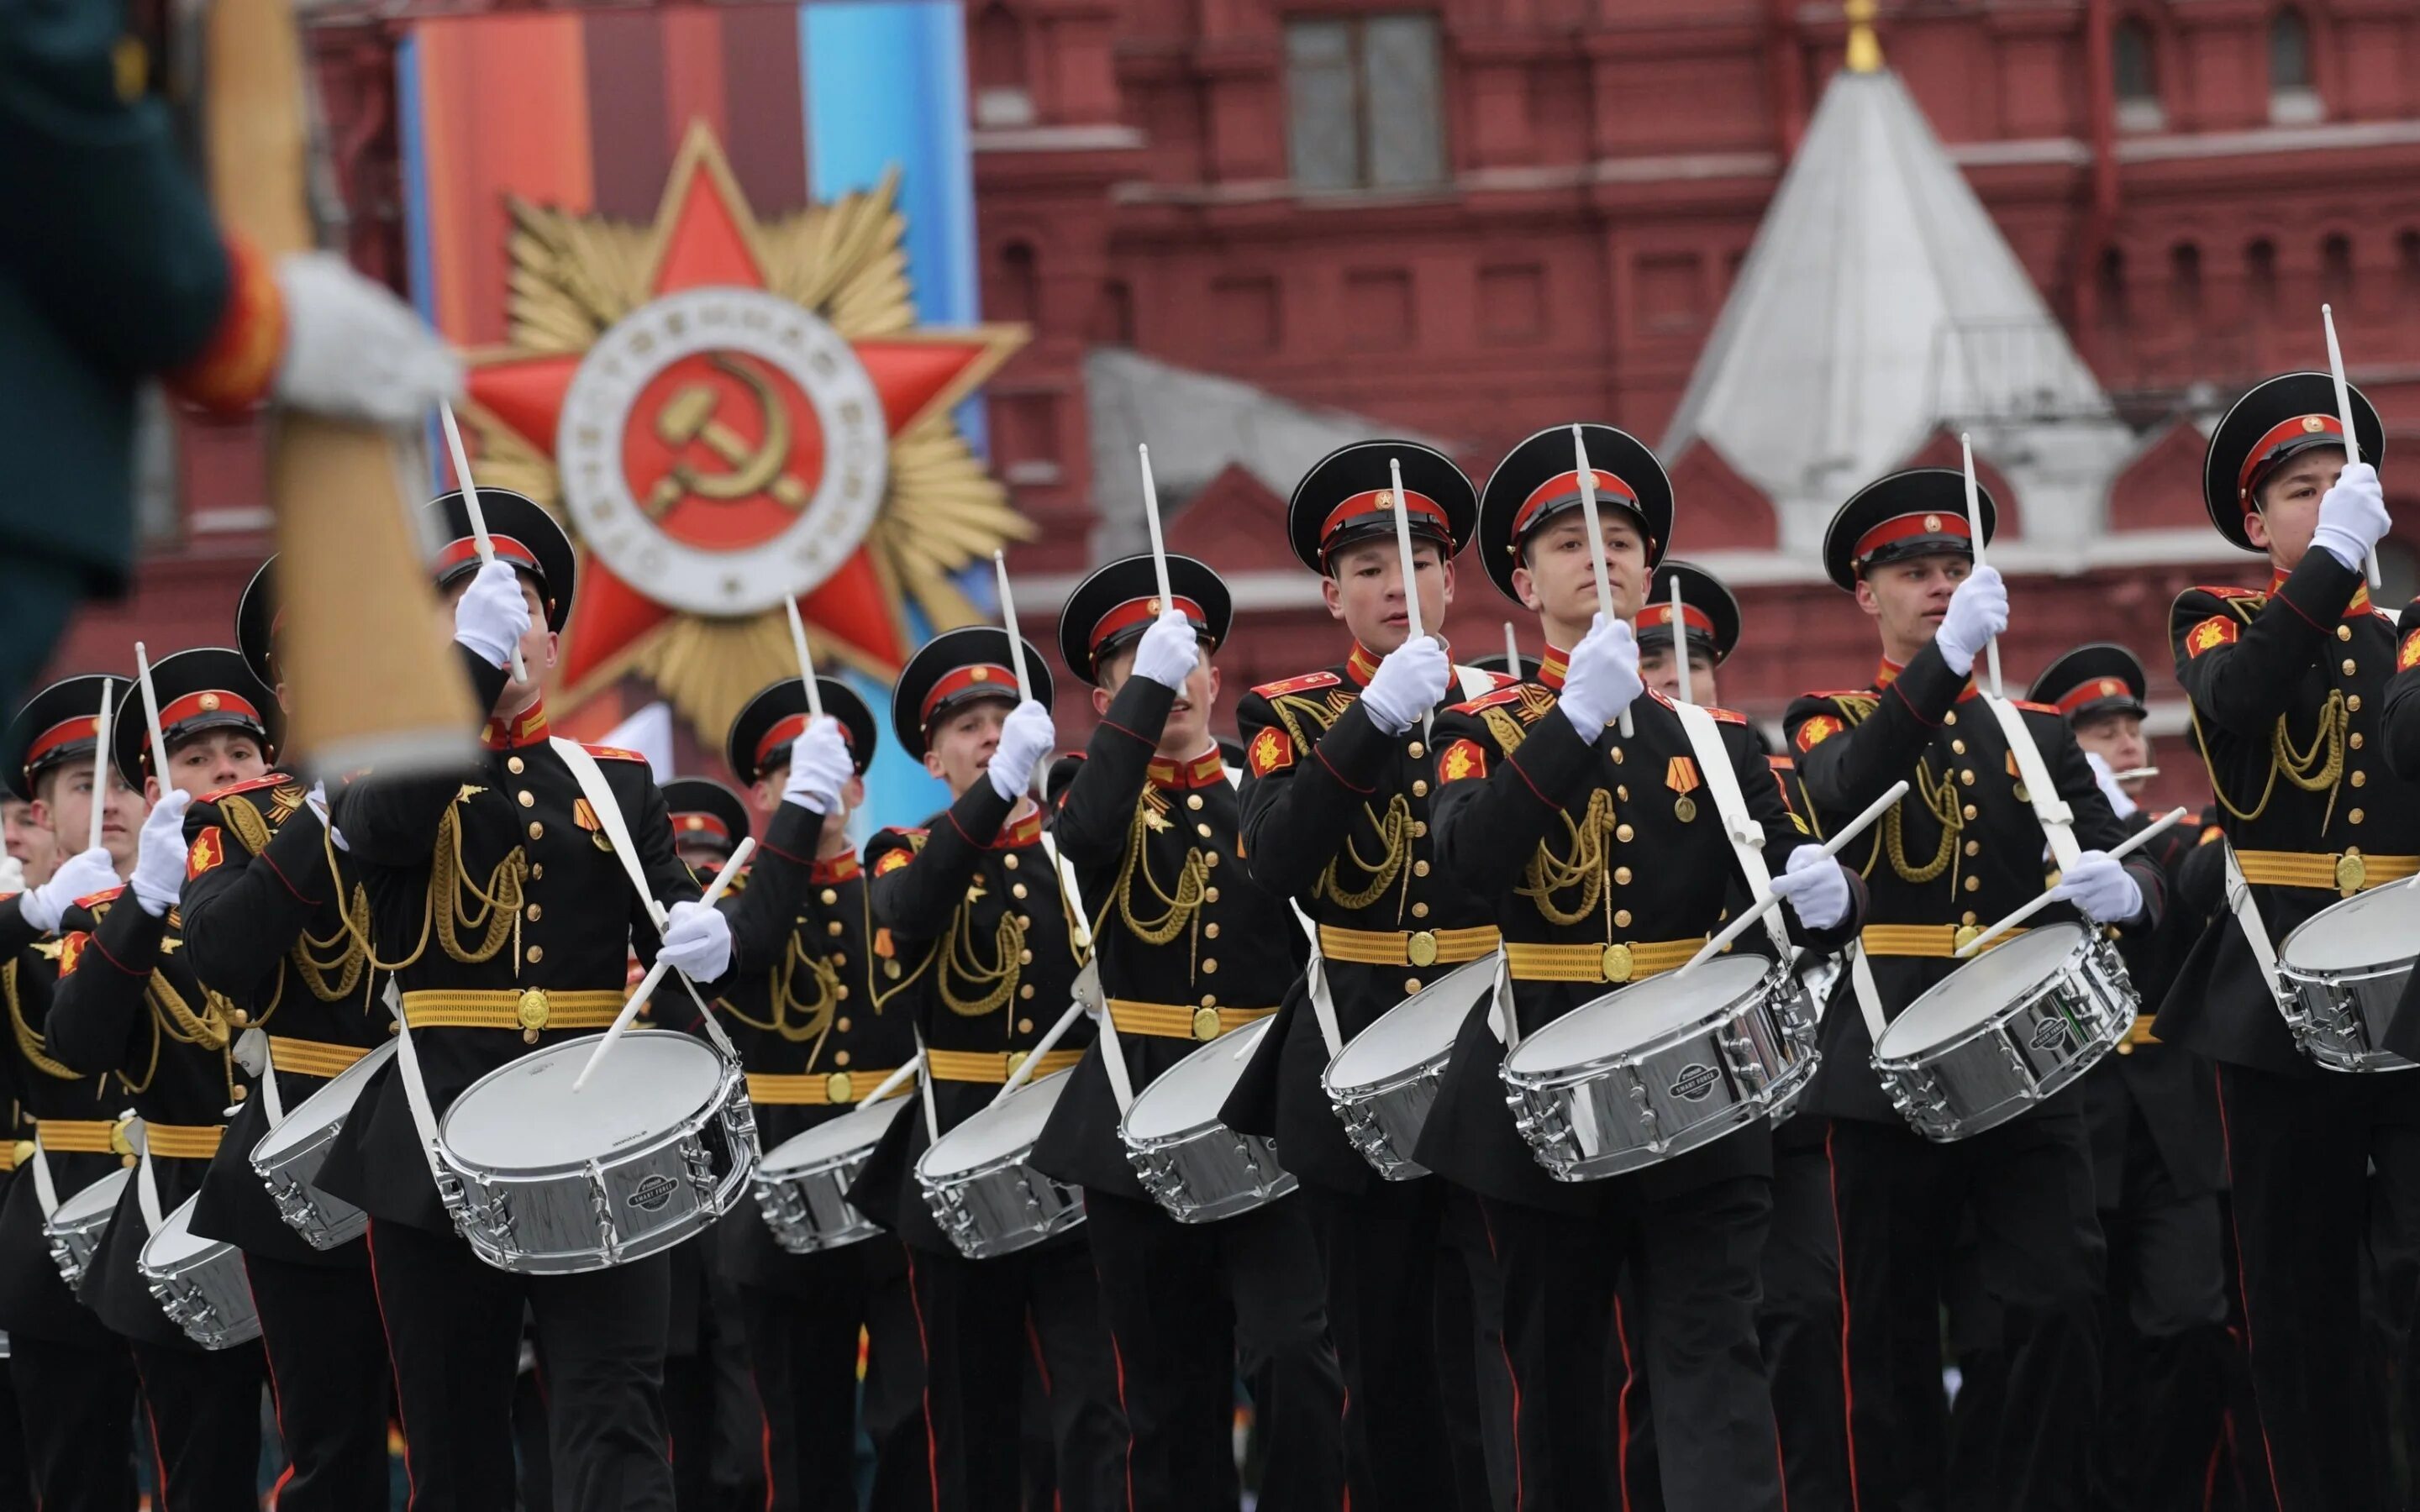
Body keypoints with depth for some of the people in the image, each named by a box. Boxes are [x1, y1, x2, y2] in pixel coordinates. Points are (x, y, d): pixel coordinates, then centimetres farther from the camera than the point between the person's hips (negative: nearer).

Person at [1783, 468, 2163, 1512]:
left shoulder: (2036, 732, 15)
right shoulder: (1831, 722, 5)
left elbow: (2116, 857, 5)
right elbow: (1847, 791, -19)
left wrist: (2122, 889, -21)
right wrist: (1949, 657, -32)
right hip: (1887, 1066, -2)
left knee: (2060, 1307, -10)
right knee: (1889, 1336, 2)